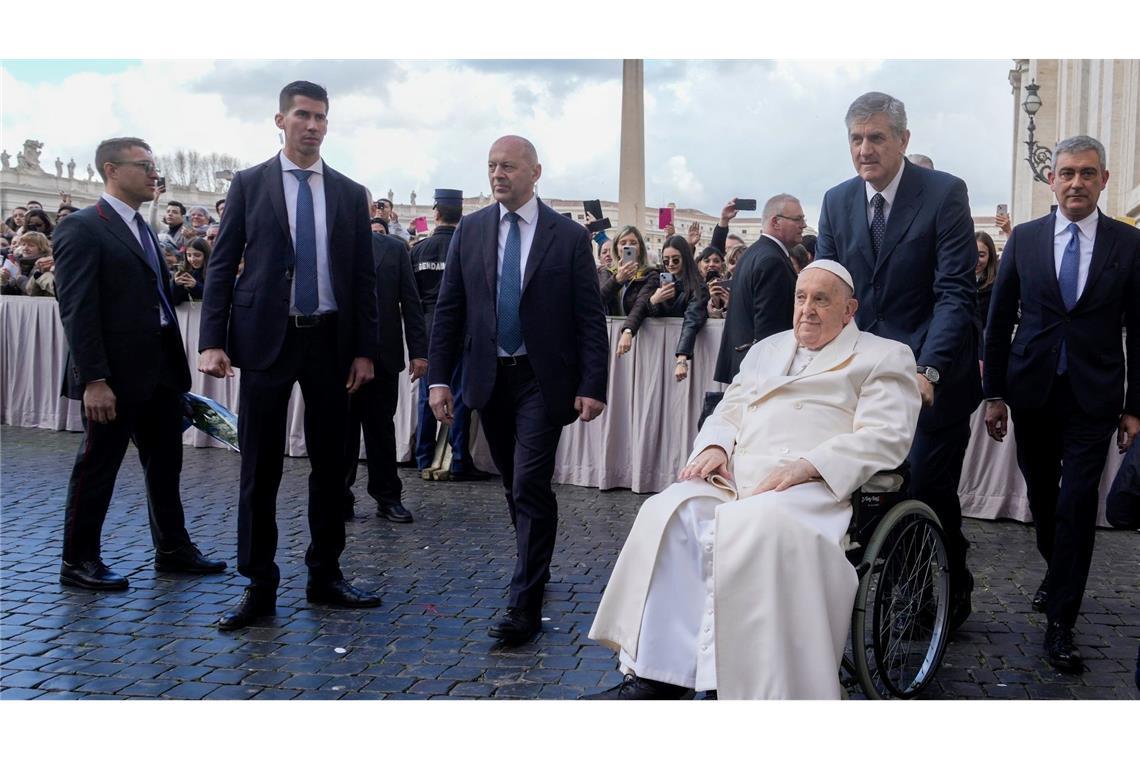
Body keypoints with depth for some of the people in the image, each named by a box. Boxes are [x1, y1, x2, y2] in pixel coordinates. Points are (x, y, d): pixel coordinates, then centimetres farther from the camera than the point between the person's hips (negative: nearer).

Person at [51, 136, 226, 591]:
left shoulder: (142, 230, 15)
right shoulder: (82, 229, -11)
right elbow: (76, 310, -17)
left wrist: (174, 366, 13)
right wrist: (94, 379, -22)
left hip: (159, 372, 8)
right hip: (116, 375, -8)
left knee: (165, 465, 15)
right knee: (97, 468, 4)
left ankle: (172, 549, 27)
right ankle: (78, 561, 18)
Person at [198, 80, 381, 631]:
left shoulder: (350, 193, 8)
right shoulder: (249, 184, 3)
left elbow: (364, 276, 7)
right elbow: (222, 265, 0)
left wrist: (365, 349, 1)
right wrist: (212, 341, -9)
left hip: (330, 340, 2)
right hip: (266, 337, -2)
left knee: (330, 463, 9)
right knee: (261, 468, 1)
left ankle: (325, 576, 21)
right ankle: (259, 587, 11)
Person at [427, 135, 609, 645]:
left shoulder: (569, 236, -3)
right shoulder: (470, 230, 5)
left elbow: (590, 317, -4)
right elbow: (448, 309, 5)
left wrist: (592, 386, -10)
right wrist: (439, 377, -2)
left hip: (542, 379, -4)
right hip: (490, 377, 4)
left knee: (531, 487, -9)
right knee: (515, 487, 15)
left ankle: (525, 606, -4)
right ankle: (535, 570, 34)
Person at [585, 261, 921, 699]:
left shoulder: (885, 357, 12)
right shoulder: (766, 350, 30)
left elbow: (883, 437, -3)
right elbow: (728, 412, 26)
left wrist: (805, 465, -17)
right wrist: (715, 446, 1)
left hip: (812, 484, -5)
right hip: (736, 476, 5)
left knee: (760, 525, -38)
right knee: (669, 512, -26)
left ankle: (753, 687, -31)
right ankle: (659, 674, -26)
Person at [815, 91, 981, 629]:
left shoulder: (945, 193, -9)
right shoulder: (836, 202, 5)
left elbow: (956, 293, -14)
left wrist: (927, 370, -25)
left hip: (932, 376, -4)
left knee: (929, 490, 0)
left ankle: (950, 598, 23)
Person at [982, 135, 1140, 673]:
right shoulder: (1024, 239, 3)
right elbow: (999, 321, 5)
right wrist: (994, 393, 2)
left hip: (1093, 399, -2)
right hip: (1033, 395, 2)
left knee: (1077, 505, -5)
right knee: (1041, 497, 15)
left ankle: (1060, 624, 3)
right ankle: (1057, 574, 42)